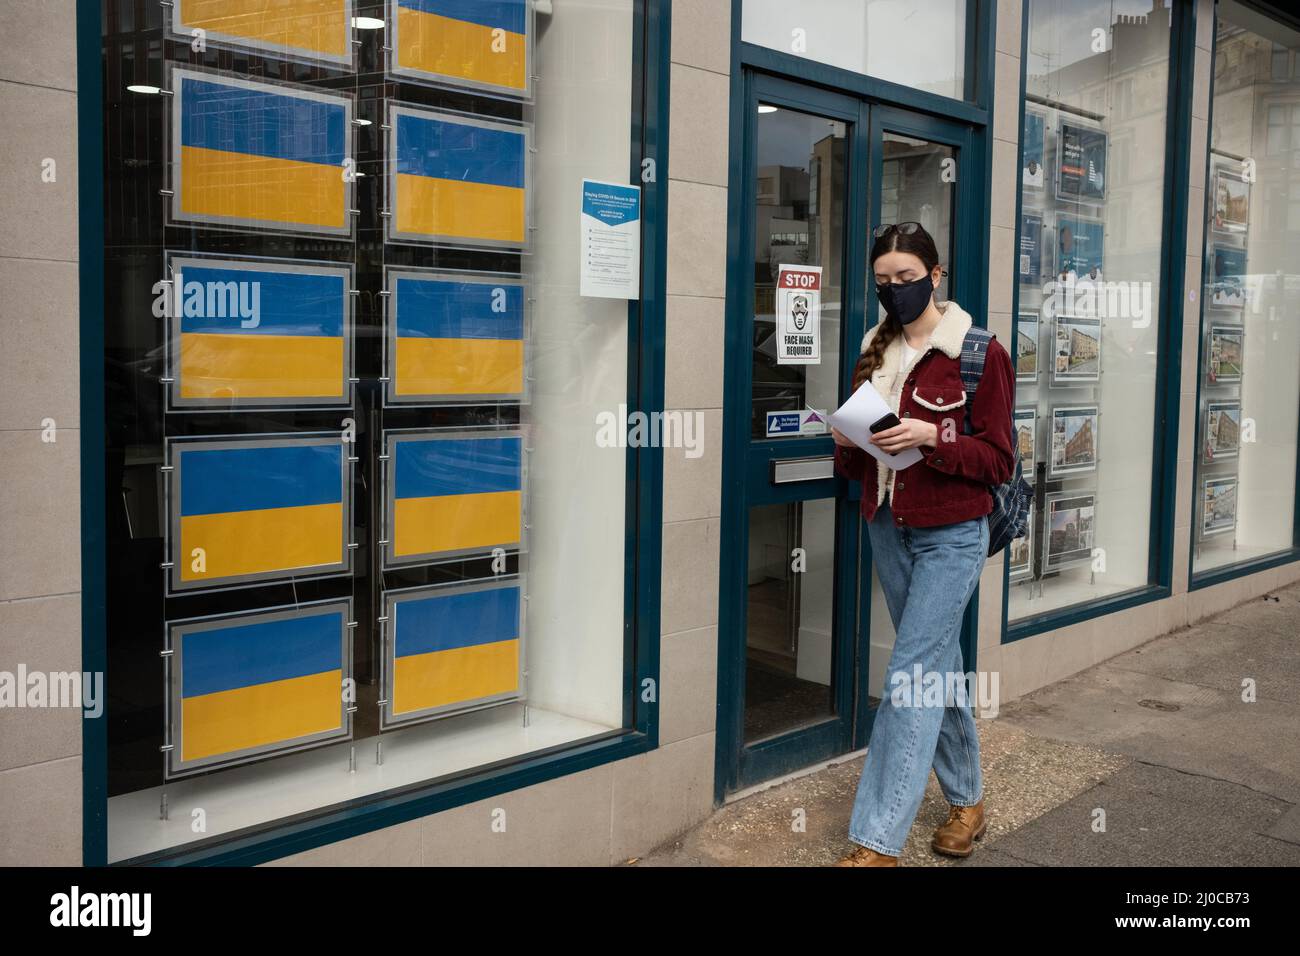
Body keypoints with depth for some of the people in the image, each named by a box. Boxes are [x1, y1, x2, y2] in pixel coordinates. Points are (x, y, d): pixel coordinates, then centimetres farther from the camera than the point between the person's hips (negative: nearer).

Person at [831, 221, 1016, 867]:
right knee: (940, 669, 16)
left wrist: (932, 437, -23)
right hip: (889, 529, 6)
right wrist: (848, 441, -8)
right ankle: (967, 800, 33)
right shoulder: (875, 351, 10)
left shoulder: (979, 353, -8)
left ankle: (878, 843, -7)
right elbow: (858, 465, 14)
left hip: (951, 535, -6)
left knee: (911, 676, -10)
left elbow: (999, 460, -9)